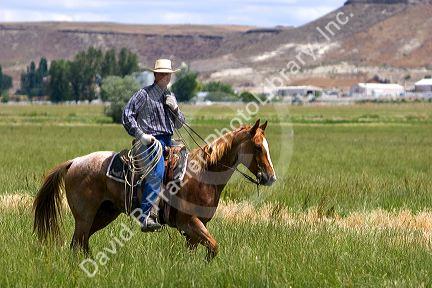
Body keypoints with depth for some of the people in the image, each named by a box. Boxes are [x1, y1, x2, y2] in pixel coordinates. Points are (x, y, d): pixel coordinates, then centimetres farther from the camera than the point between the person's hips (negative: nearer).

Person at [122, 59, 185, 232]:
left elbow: (178, 125, 22)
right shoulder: (144, 94, 0)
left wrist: (175, 109, 2)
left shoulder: (170, 96, 20)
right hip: (151, 140, -7)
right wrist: (141, 135, -12)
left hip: (167, 141, 7)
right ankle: (145, 217, -32)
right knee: (157, 172, -27)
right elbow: (127, 115, -5)